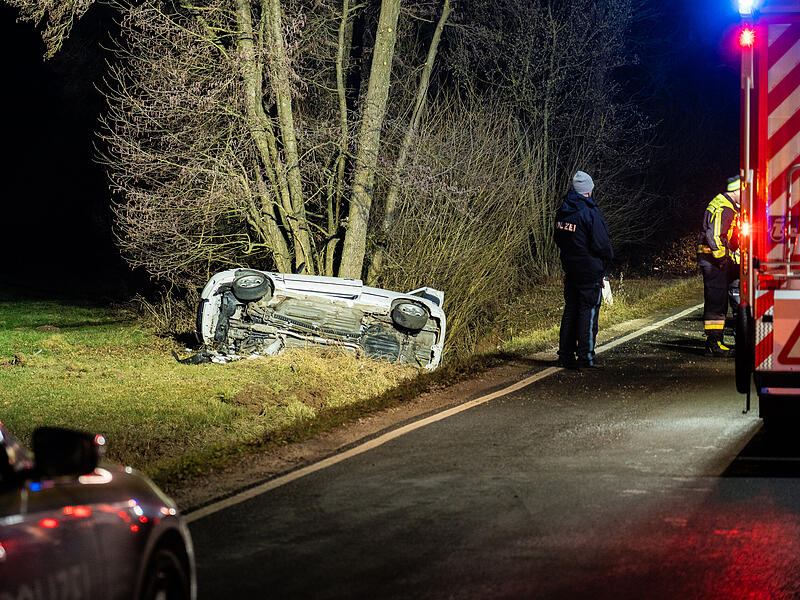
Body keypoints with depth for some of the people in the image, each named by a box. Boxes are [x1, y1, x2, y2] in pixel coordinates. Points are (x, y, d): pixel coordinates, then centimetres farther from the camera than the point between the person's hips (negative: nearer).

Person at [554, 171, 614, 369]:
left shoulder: (562, 212, 6)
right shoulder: (590, 212, -18)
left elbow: (559, 239, 16)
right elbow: (601, 244, -18)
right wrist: (608, 256, 1)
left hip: (570, 269, 7)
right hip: (591, 270, -7)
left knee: (570, 310, 13)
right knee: (588, 312, -1)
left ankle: (565, 355, 14)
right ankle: (585, 357, -1)